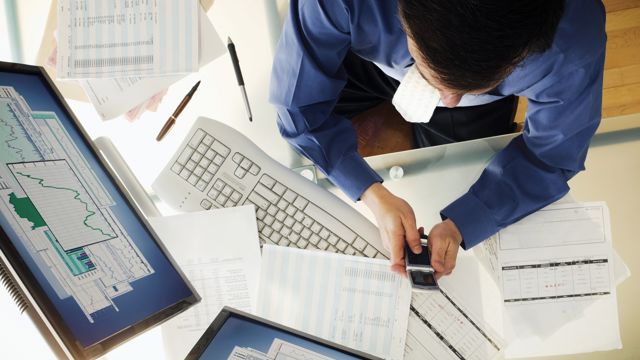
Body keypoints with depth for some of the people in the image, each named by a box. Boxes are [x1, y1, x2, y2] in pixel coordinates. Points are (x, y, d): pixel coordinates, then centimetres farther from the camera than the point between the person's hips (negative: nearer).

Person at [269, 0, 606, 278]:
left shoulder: (572, 43, -41)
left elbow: (552, 154, -23)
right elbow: (299, 103, -31)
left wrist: (461, 225, -35)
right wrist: (372, 194, -43)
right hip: (368, 57, 1)